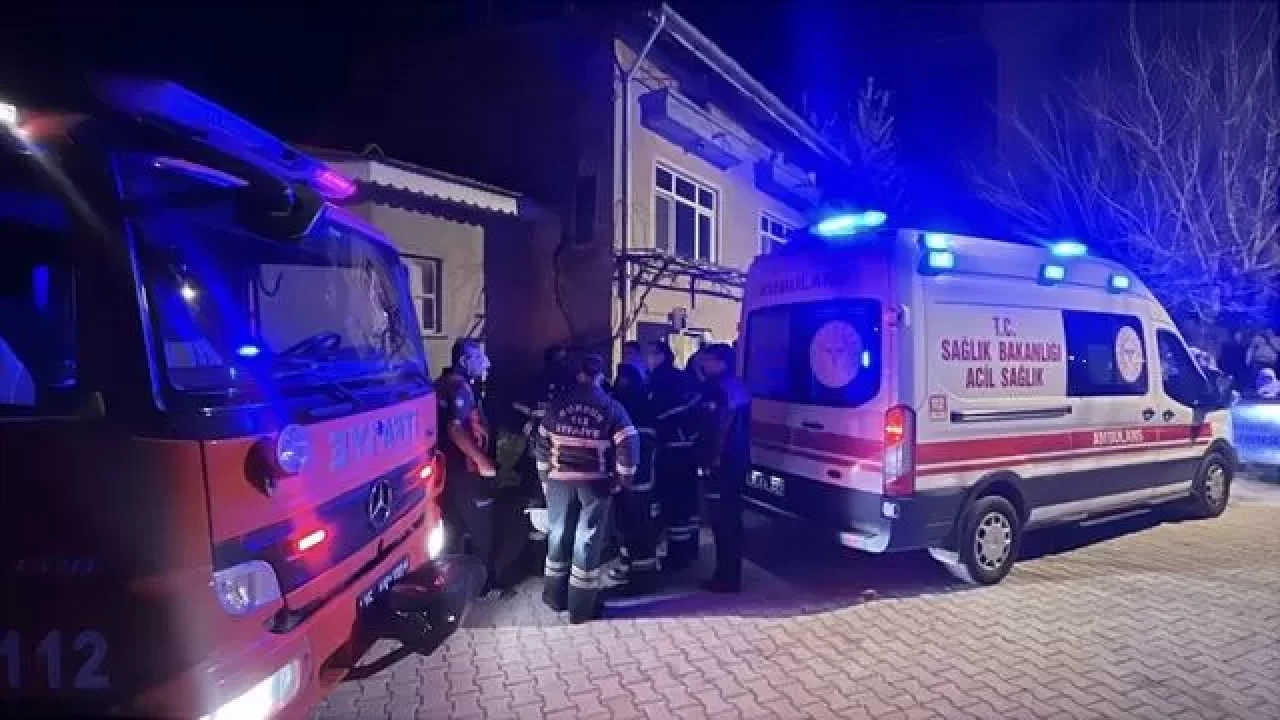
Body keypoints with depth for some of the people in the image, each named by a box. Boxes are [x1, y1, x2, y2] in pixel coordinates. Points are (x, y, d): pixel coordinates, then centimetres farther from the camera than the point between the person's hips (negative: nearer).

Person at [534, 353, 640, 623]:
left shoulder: (557, 404, 4)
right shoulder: (611, 407, -4)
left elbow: (542, 443, 8)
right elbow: (628, 445, -12)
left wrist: (545, 475, 16)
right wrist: (622, 479, -2)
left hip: (560, 479, 3)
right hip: (596, 481, -2)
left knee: (559, 534, 17)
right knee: (588, 540, 5)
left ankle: (556, 596, 28)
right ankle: (581, 606, 12)